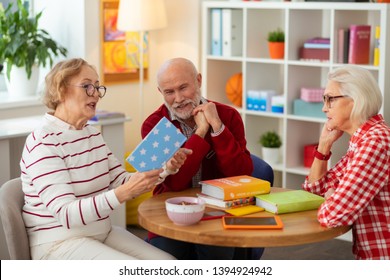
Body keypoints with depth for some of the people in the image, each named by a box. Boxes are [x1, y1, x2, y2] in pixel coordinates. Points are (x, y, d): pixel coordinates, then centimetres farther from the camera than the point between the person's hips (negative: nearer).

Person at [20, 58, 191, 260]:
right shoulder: (43, 143, -17)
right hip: (59, 242, -8)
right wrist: (124, 193, -36)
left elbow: (120, 181, 9)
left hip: (102, 232, 8)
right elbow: (66, 214, -25)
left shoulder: (93, 134, 10)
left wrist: (164, 169, -7)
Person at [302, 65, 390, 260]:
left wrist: (332, 196, -5)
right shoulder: (361, 140, 9)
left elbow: (332, 214, -28)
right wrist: (325, 143, 5)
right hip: (370, 255, 8)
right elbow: (315, 186, 20)